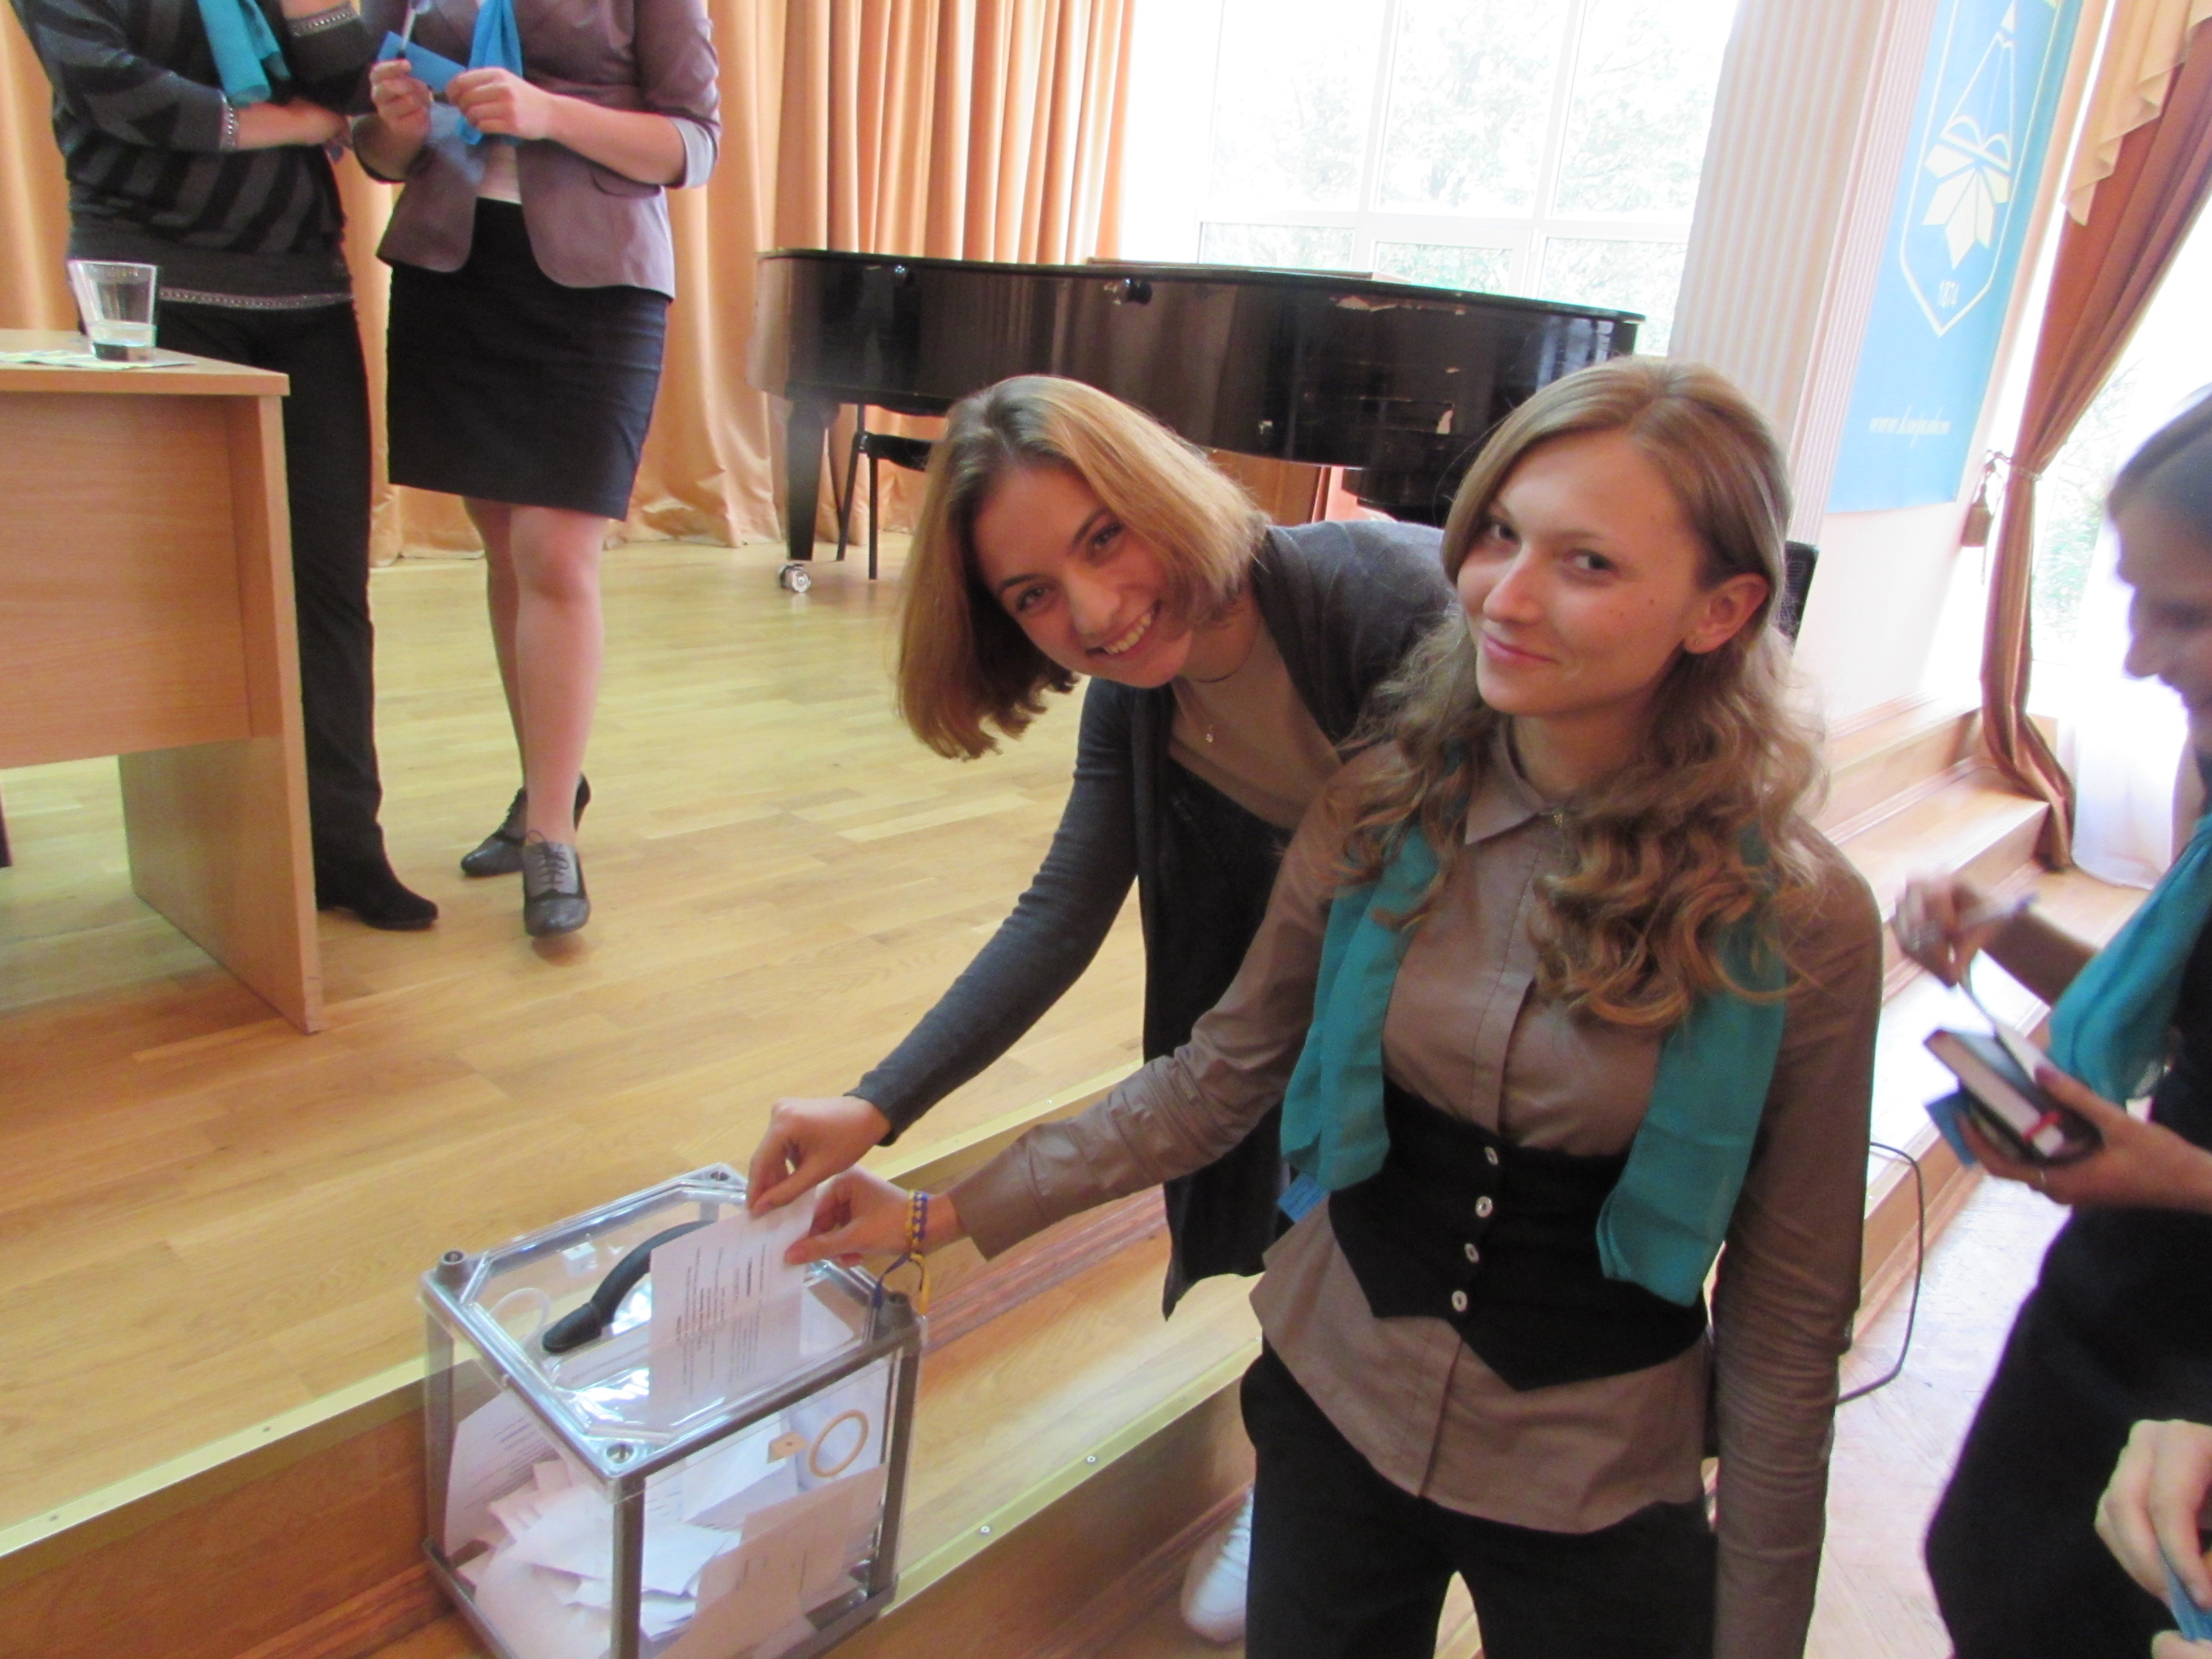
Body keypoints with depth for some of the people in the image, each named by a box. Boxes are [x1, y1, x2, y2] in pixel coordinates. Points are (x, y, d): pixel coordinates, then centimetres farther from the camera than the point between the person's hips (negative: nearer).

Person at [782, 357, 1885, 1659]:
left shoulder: (1800, 923, -18)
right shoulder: (1383, 814, -12)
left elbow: (1791, 1313, -9)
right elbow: (1220, 1075, -2)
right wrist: (947, 1215, -2)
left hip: (1594, 1495, -2)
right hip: (1333, 1399, 2)